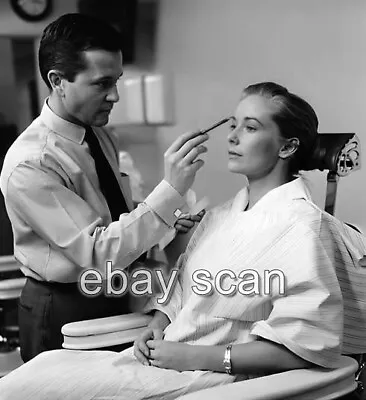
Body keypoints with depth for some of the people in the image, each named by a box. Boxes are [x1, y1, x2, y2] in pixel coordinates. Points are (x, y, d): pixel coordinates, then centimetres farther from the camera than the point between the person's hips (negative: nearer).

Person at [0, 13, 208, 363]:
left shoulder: (101, 136, 0)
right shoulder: (28, 166, -25)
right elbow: (100, 255, -29)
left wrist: (169, 220, -10)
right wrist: (170, 189, -36)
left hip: (116, 299, 7)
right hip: (65, 315, -7)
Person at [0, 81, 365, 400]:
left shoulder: (301, 226, -13)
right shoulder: (219, 216, 13)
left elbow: (307, 344, -19)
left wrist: (196, 356, -17)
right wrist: (156, 326, -4)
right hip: (164, 357, 7)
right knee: (48, 363, -10)